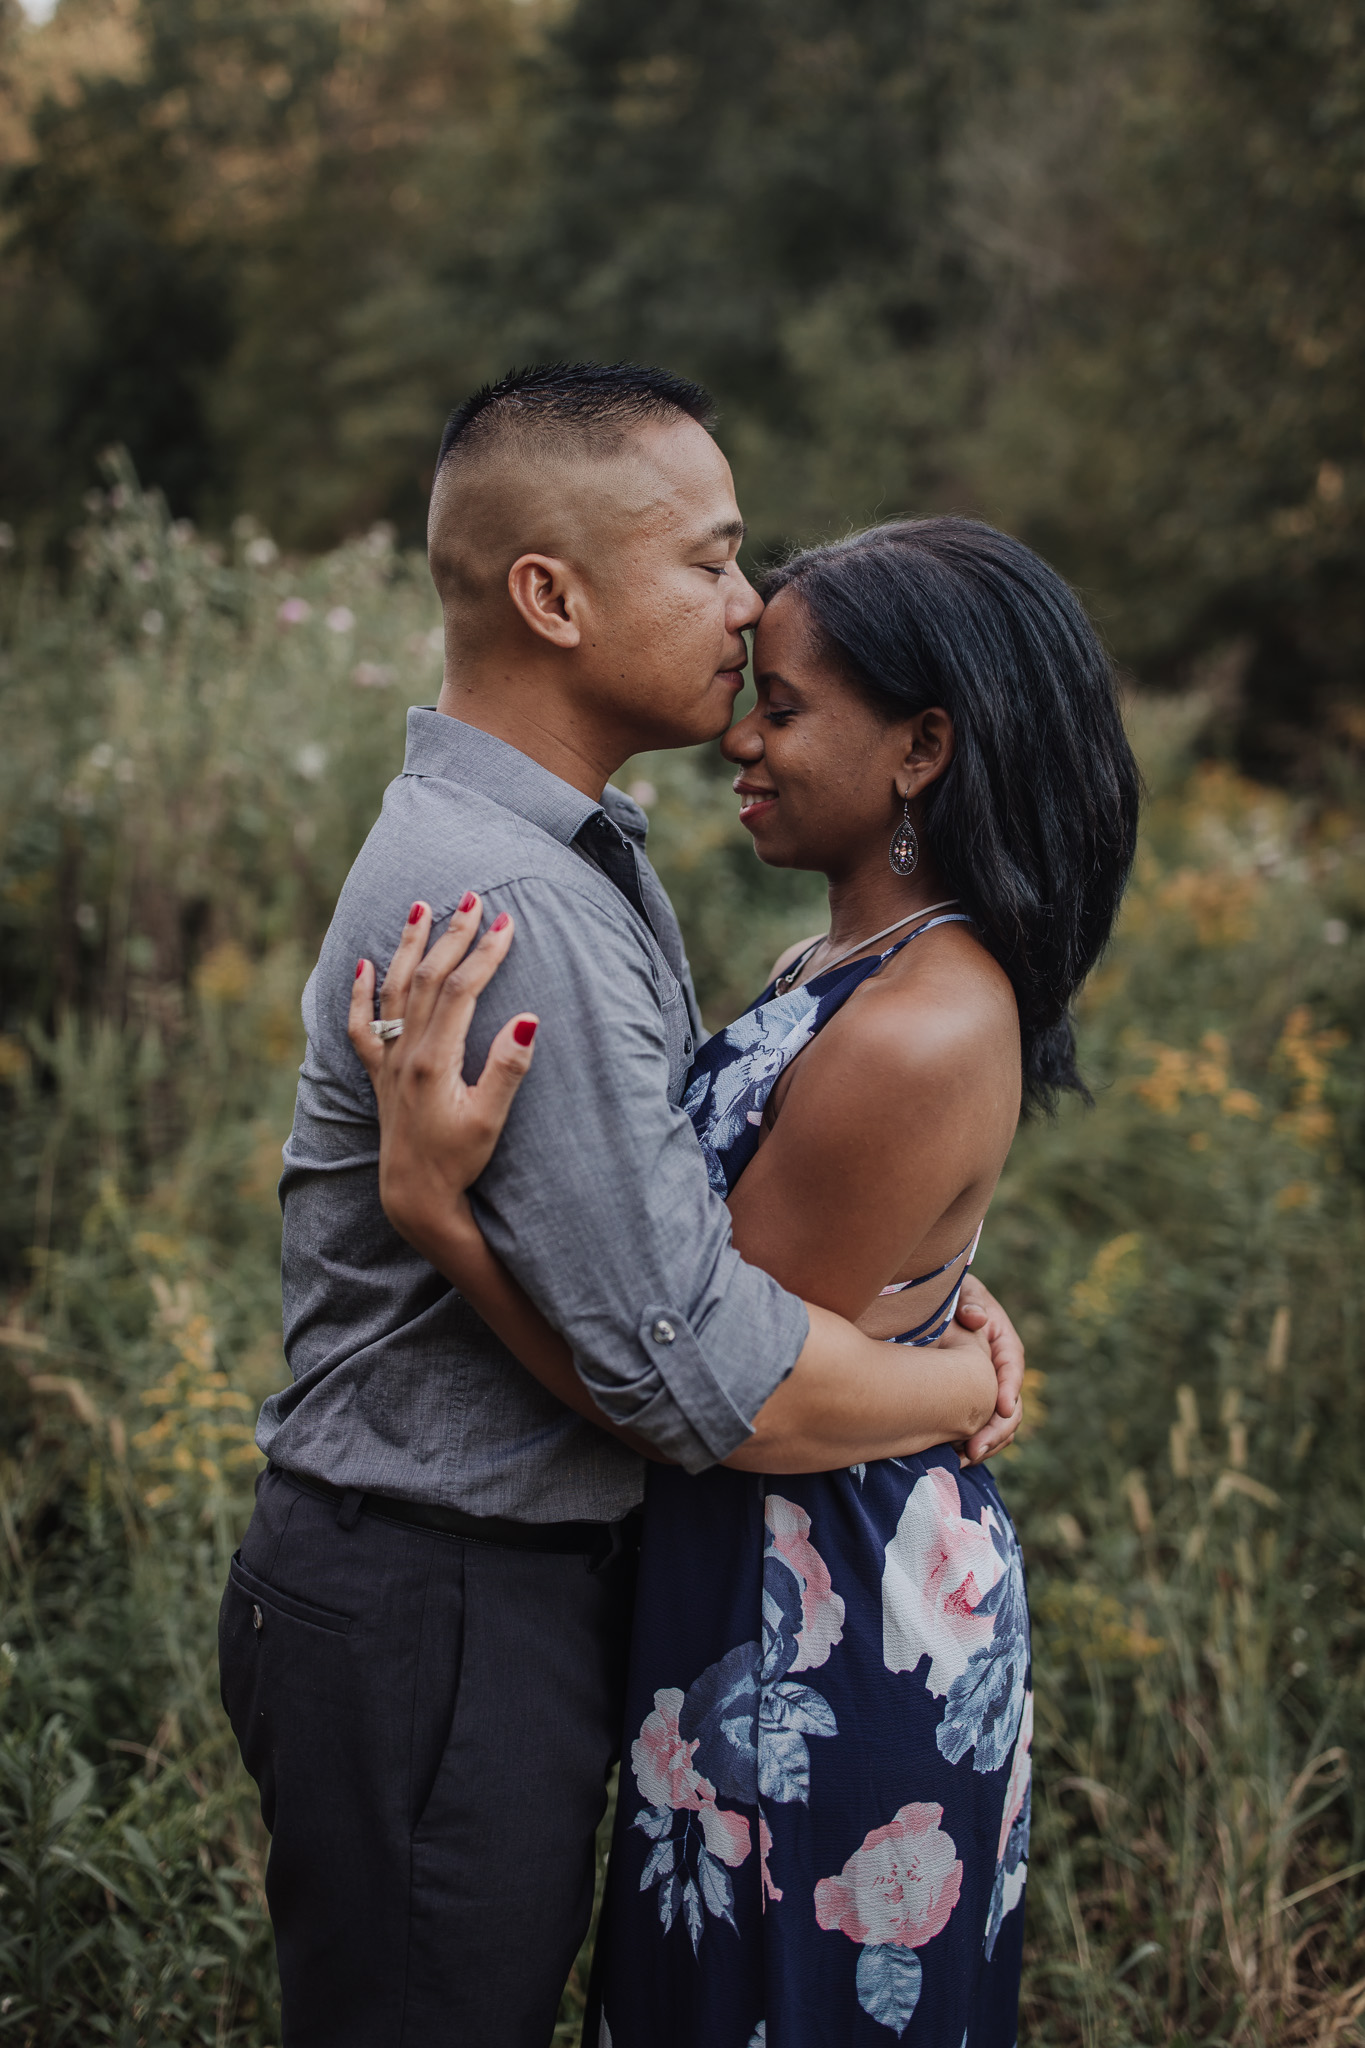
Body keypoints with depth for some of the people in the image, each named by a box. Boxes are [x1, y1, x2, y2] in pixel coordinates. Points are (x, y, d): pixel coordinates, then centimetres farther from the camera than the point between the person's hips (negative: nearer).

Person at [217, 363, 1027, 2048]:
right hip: (433, 1618, -10)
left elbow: (686, 1184, 12)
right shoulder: (500, 910, -27)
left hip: (537, 1574, 10)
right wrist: (961, 1392, -12)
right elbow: (697, 1373, -29)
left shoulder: (580, 854, 7)